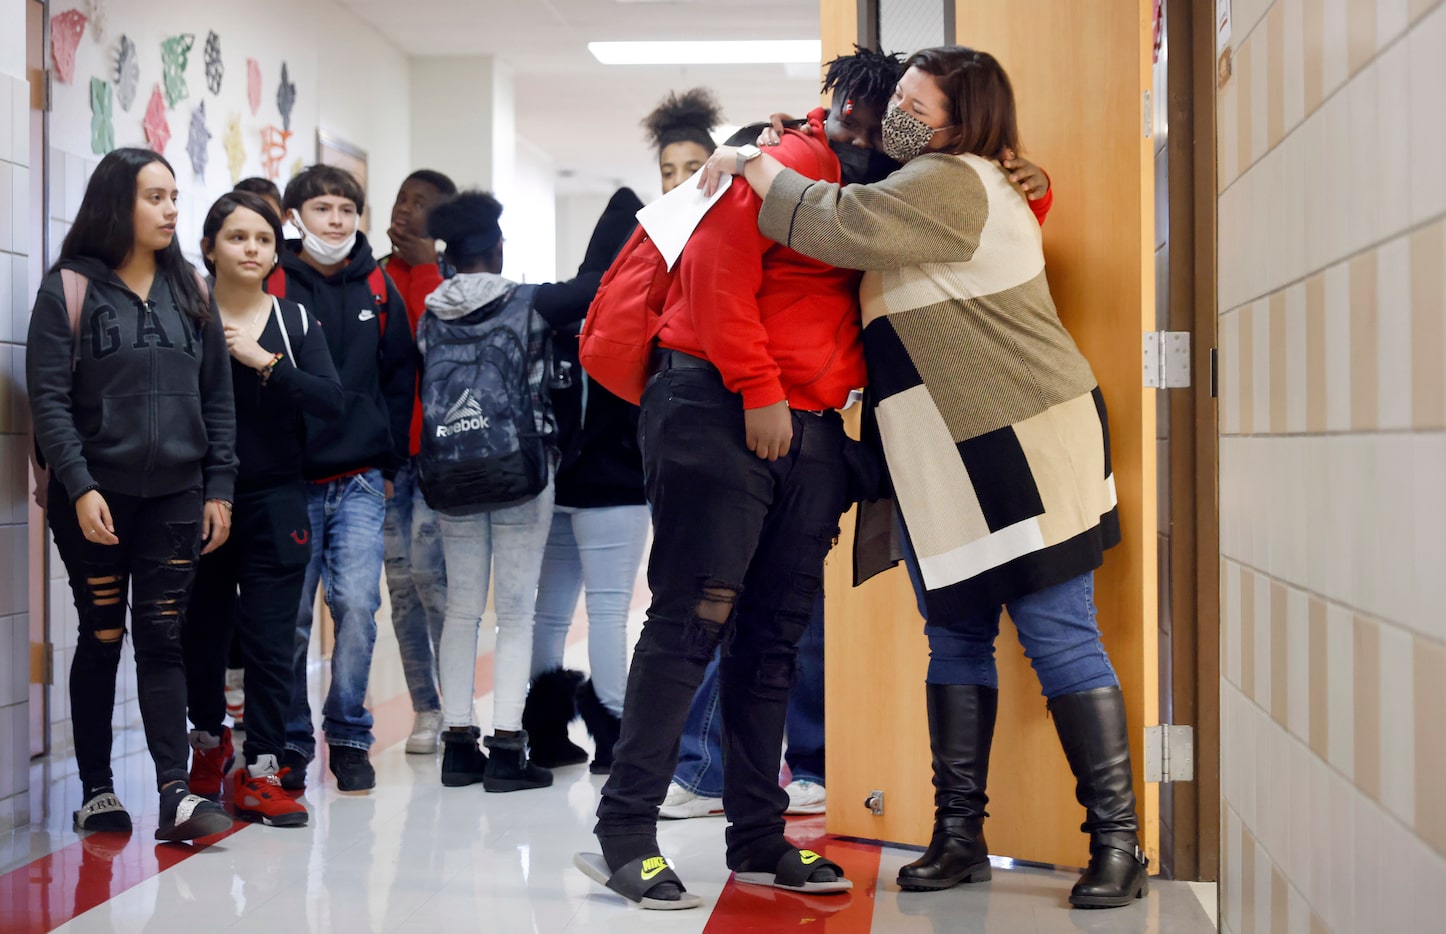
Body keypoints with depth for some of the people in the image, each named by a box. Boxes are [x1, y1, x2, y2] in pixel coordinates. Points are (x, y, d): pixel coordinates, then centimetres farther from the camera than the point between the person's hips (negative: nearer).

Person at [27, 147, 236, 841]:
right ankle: (96, 791, 15)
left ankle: (174, 796, -4)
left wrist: (219, 489, 4)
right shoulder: (70, 289, -2)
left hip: (176, 496, 3)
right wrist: (80, 488, -16)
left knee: (162, 639, 0)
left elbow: (216, 397, 11)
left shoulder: (187, 292, 10)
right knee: (102, 640, 5)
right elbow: (49, 399, -8)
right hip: (96, 498, -3)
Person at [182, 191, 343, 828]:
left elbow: (331, 401, -9)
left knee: (271, 639, -3)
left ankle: (260, 774, 4)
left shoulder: (295, 321, 6)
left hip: (276, 501, 1)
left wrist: (264, 362, -16)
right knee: (203, 632, 11)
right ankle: (209, 741, 35)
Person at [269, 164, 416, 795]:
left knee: (357, 605, -8)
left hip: (360, 481, 2)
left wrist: (389, 463, 7)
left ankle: (348, 736, 8)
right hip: (291, 478, -2)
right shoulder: (273, 287, -2)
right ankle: (292, 743, 16)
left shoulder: (376, 288, 8)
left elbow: (399, 376, 12)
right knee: (291, 617, 2)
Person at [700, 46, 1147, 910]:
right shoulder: (939, 187, 20)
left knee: (1059, 636, -7)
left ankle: (1118, 839, 1)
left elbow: (838, 226, -21)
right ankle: (960, 835, 17)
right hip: (954, 465, 10)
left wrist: (754, 164, -7)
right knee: (957, 637, 10)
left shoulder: (951, 183, -12)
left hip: (1019, 449, -10)